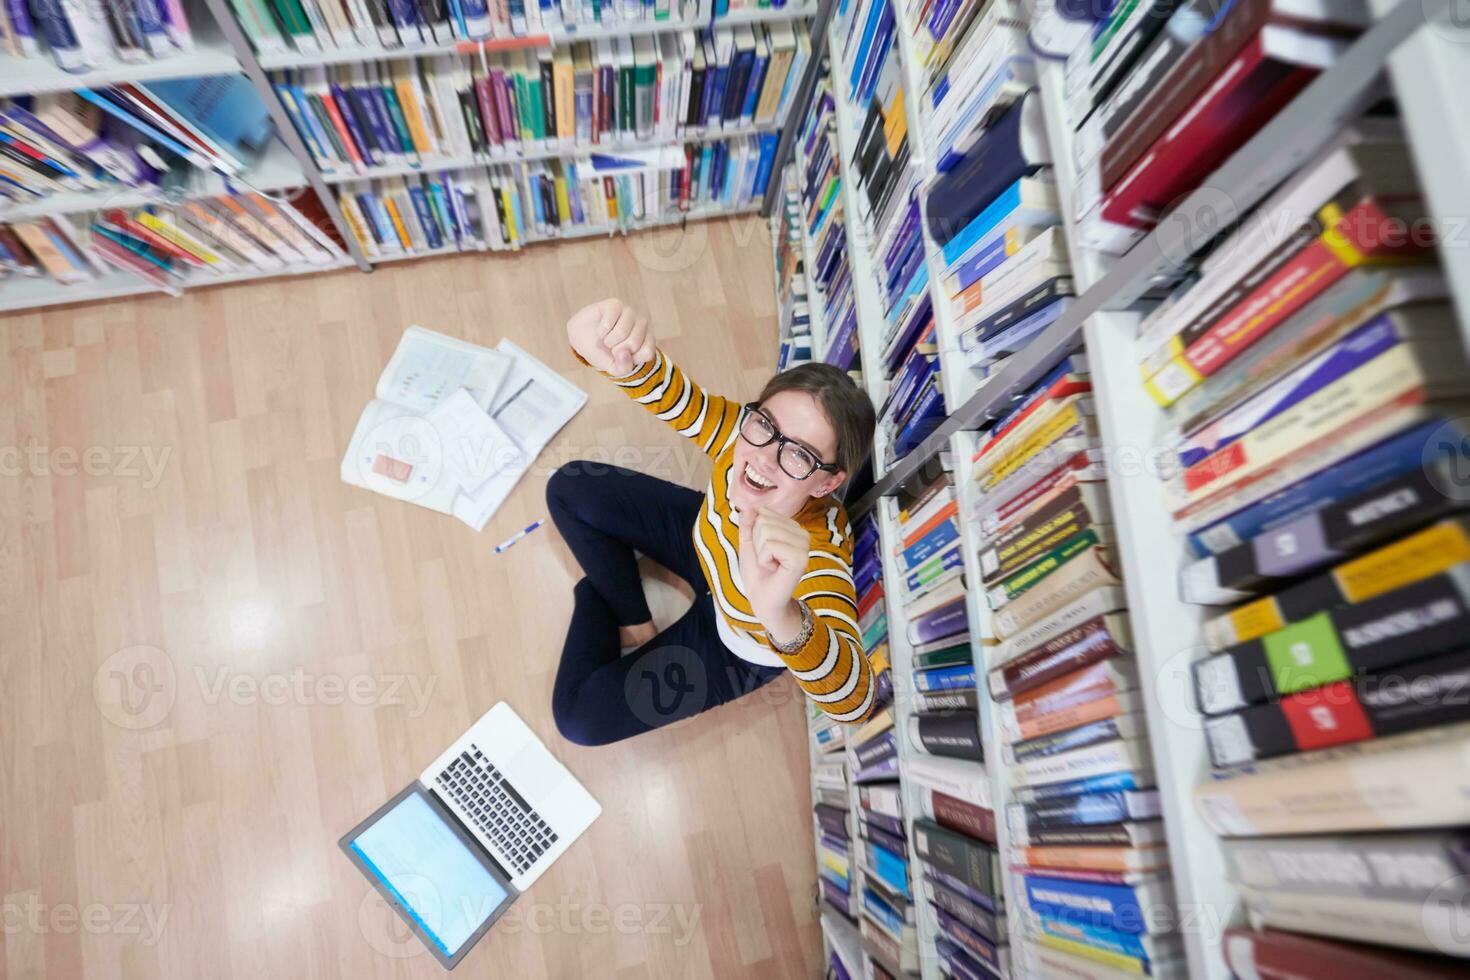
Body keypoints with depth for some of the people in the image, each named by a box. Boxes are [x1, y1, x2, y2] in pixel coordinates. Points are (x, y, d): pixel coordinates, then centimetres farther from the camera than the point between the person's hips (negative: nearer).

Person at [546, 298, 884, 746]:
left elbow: (854, 701, -59)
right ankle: (633, 622, 21)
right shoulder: (739, 430, -33)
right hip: (707, 540, 5)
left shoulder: (815, 550, -46)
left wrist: (783, 617, -79)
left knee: (582, 717, -4)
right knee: (569, 490, 3)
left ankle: (599, 602, 27)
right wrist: (596, 343, -62)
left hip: (740, 645, -4)